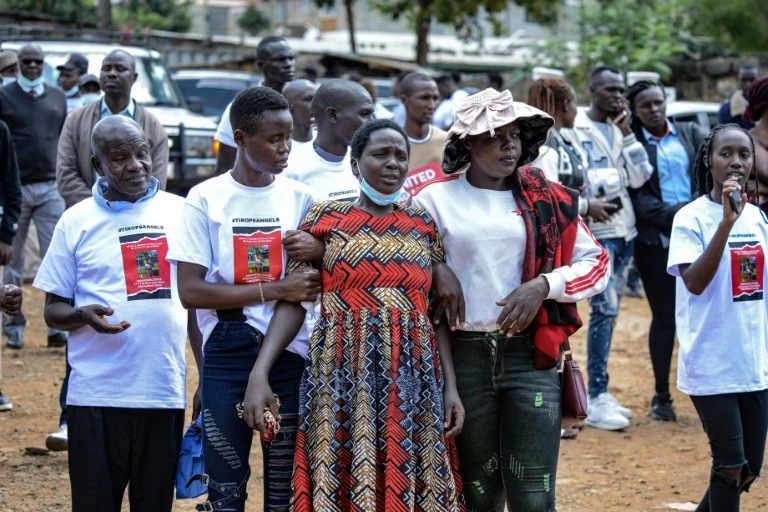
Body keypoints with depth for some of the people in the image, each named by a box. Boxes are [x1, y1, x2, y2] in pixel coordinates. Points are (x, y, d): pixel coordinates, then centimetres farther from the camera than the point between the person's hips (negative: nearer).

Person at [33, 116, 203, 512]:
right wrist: (83, 315, -17)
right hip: (96, 395, -1)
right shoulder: (77, 221, 3)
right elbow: (53, 311, 6)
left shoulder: (179, 212, 7)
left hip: (165, 392, 1)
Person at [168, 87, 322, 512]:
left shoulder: (299, 197, 5)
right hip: (227, 354, -2)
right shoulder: (207, 198, -3)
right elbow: (190, 290, -9)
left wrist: (315, 252, -14)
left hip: (289, 353, 2)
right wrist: (273, 290, -16)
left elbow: (320, 286, 9)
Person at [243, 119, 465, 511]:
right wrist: (260, 373, -12)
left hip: (412, 376, 2)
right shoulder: (326, 218, 3)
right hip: (343, 375, -2)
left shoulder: (423, 226, 11)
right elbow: (293, 300, -2)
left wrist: (450, 386, 2)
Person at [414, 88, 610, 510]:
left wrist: (543, 286, -8)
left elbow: (596, 263, 7)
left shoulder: (546, 201, 7)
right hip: (465, 354, 0)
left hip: (530, 354, 0)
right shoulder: (436, 200, 2)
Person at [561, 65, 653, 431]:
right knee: (605, 308, -12)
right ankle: (597, 400, -10)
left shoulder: (619, 129, 14)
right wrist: (587, 204, -21)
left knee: (610, 310, 10)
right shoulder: (575, 129, -6)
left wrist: (626, 132, -1)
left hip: (622, 229, 7)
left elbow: (639, 177, 4)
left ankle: (600, 394, 17)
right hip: (595, 231, -7)